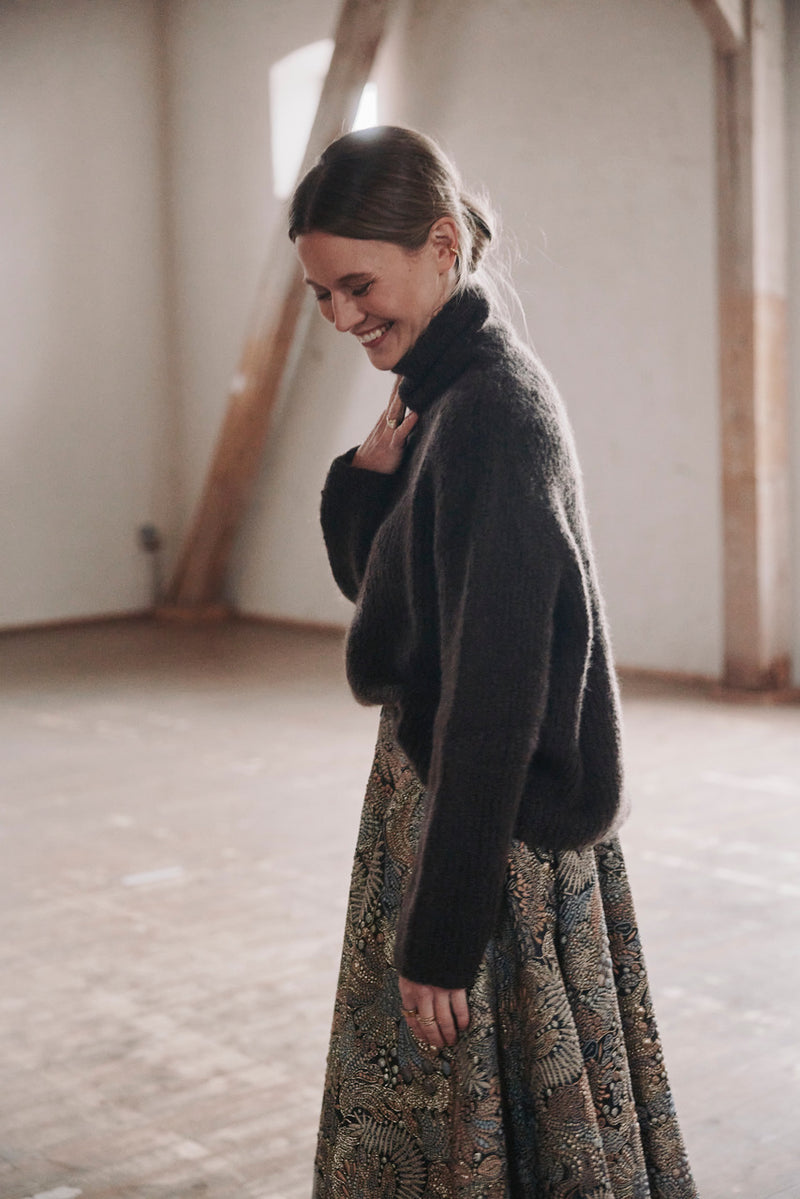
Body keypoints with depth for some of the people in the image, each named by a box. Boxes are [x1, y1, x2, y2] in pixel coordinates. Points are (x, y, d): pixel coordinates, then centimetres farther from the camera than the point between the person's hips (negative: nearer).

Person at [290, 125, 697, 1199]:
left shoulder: (493, 411, -21)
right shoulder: (451, 394, 8)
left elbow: (493, 692, -24)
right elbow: (375, 587, 17)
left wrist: (442, 933, -21)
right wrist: (369, 476, -3)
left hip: (498, 832, -9)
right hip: (437, 786, 9)